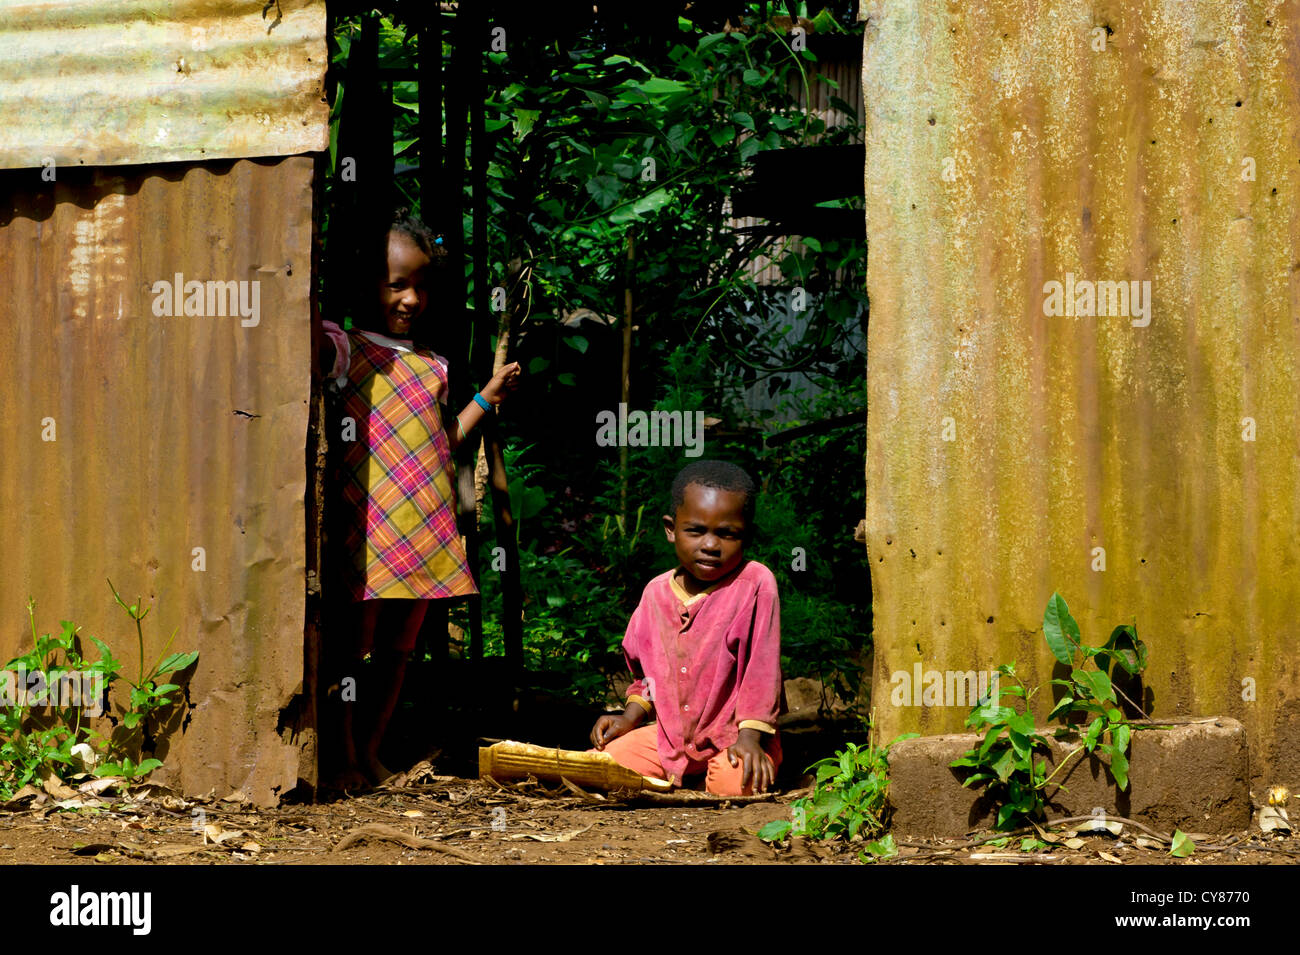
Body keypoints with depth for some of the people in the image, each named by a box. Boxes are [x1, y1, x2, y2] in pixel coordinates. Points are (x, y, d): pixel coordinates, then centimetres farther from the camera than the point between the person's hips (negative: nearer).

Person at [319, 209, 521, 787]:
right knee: (350, 648, 0)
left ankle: (371, 754, 23)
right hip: (368, 533, -6)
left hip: (425, 539, 6)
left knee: (397, 652, 12)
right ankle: (344, 760, 9)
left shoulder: (432, 366, 16)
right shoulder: (348, 350, -3)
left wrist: (486, 398, 22)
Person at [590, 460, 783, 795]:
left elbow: (762, 664, -15)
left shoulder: (755, 583, -13)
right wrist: (631, 716, 3)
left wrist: (749, 735, -21)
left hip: (732, 734, -5)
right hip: (671, 734, 5)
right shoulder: (656, 592, 4)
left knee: (736, 782, -33)